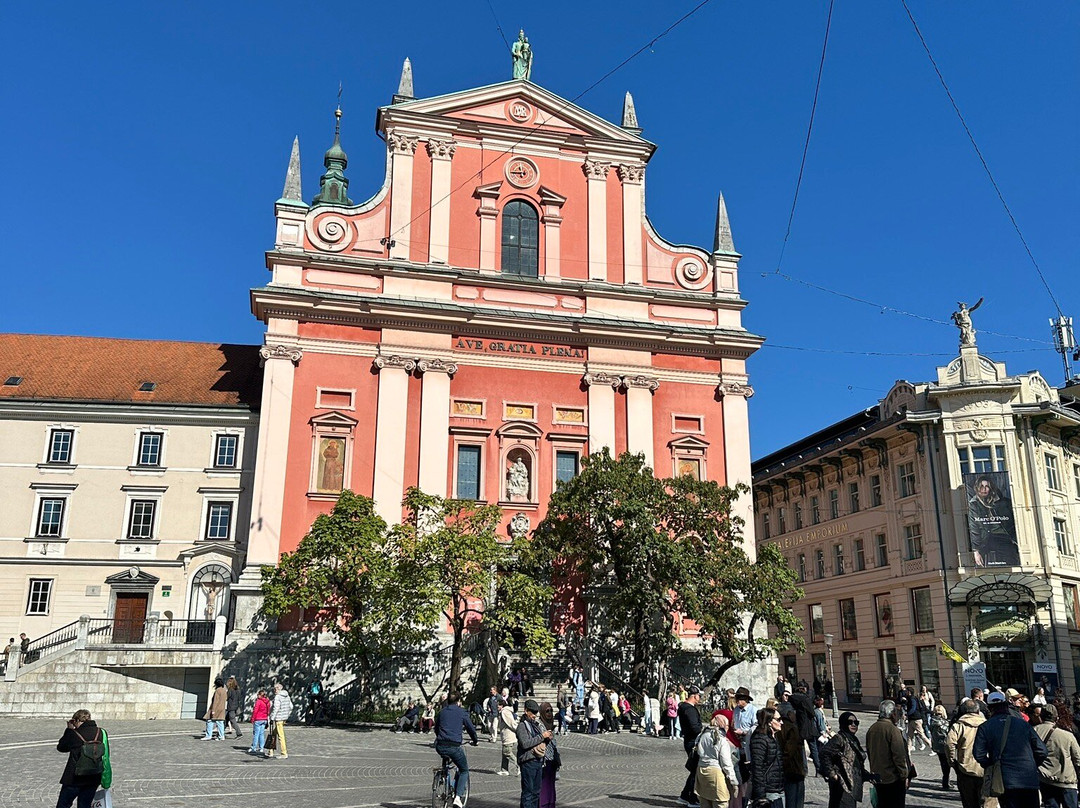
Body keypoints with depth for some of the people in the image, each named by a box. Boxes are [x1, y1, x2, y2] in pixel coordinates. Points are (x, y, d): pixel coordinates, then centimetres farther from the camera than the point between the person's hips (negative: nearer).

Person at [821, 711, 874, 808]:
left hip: (853, 785, 9)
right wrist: (831, 774, -21)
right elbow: (824, 753, -24)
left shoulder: (853, 740, 18)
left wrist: (868, 776, 17)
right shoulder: (839, 739, -11)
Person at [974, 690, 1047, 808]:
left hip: (1006, 782, -2)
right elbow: (1042, 751, 4)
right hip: (1030, 781, 2)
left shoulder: (984, 728, -1)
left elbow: (979, 754, -8)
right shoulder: (1023, 724, 6)